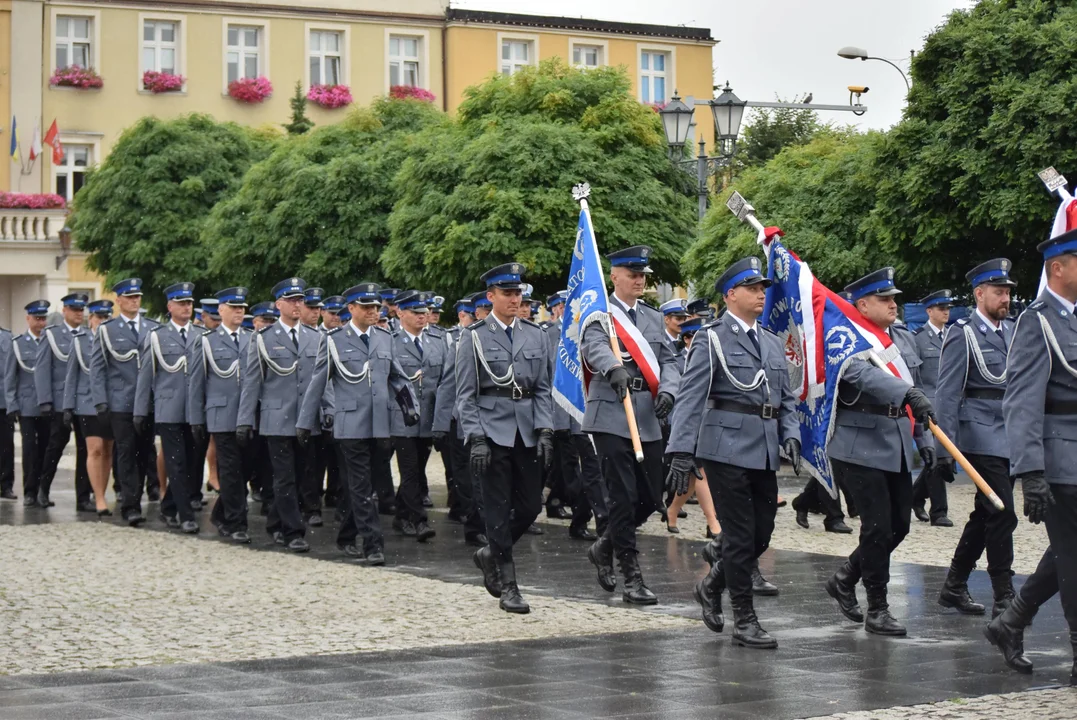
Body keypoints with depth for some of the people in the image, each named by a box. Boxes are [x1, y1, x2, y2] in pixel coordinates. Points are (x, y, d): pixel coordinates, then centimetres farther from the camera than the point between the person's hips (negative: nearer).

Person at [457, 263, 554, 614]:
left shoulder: (535, 335, 10)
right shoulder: (474, 336, 0)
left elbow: (543, 389, 11)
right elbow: (466, 394, -3)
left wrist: (544, 431, -1)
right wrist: (476, 438, -12)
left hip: (527, 432, 4)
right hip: (492, 432, -4)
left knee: (530, 506, 5)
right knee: (499, 509, -2)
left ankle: (491, 554, 30)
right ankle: (507, 587, 3)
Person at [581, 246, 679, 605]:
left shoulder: (654, 318, 19)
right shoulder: (599, 314, -2)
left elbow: (668, 360, 13)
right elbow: (594, 347, -22)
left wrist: (667, 389, -8)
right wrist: (614, 369, -43)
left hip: (648, 420, 6)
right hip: (611, 417, -6)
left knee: (651, 498, 7)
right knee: (624, 497, -7)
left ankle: (605, 547, 31)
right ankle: (632, 578, -1)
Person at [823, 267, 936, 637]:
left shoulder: (904, 338, 14)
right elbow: (864, 375, -31)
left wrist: (924, 438, 16)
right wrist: (908, 394, -44)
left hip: (897, 448, 8)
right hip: (861, 447, -8)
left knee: (899, 524, 10)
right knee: (878, 526, -6)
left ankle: (844, 579, 29)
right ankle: (877, 609, 6)